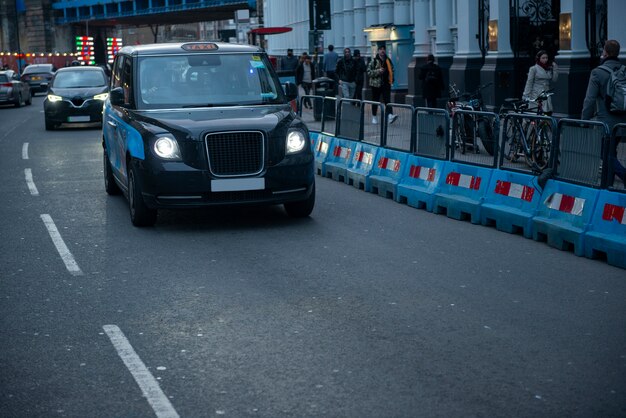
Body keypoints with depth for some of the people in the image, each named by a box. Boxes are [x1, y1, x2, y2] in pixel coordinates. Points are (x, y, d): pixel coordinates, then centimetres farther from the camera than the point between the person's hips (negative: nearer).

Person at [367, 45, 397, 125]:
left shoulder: (388, 60, 11)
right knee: (375, 101, 7)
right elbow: (369, 71, -7)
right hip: (376, 84, -2)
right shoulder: (374, 60, -3)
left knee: (387, 100, -10)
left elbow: (391, 70, 22)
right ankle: (374, 117, 18)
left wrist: (391, 79, 7)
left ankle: (390, 115, -23)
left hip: (386, 83, 2)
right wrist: (378, 71, -18)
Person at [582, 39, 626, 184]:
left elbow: (590, 100, -13)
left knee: (609, 156, -1)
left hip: (606, 122, -6)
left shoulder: (597, 72, -11)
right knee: (610, 154, 19)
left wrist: (584, 120, -5)